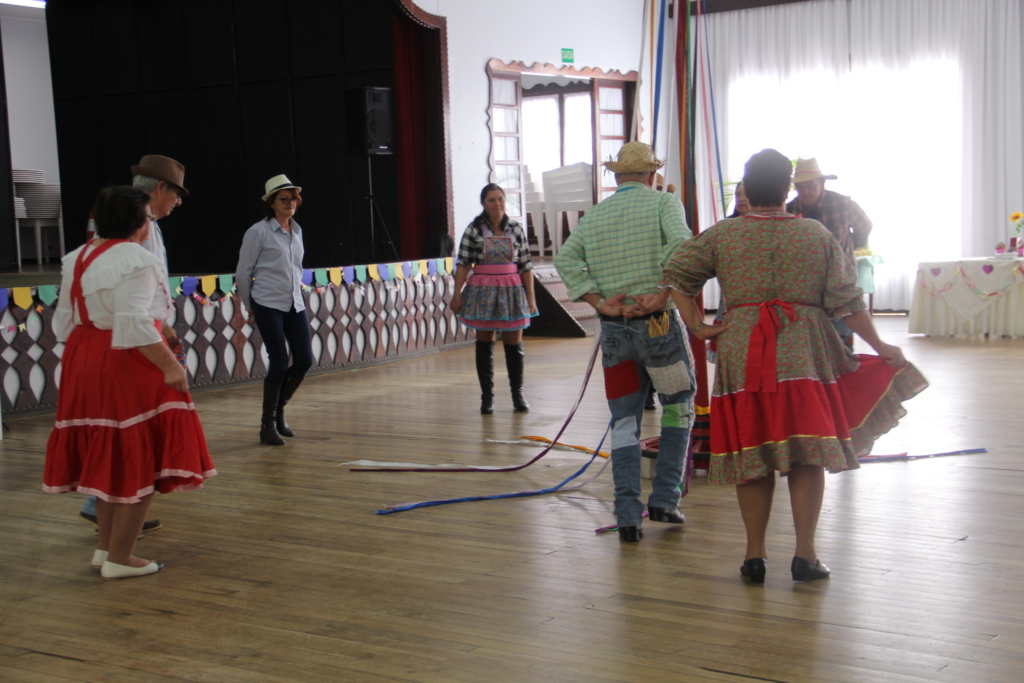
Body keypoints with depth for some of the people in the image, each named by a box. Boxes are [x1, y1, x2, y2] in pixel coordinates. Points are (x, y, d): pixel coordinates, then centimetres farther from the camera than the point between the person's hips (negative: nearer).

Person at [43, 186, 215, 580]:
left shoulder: (77, 259, 11)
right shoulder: (138, 262, -16)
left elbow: (64, 322, 13)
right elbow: (135, 325, -26)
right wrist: (170, 366, -21)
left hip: (83, 364, 9)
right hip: (128, 368, -9)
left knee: (107, 458, 20)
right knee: (138, 462, 1)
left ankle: (104, 546, 29)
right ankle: (120, 558, 5)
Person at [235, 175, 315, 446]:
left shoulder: (297, 231, 12)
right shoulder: (259, 232, -6)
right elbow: (242, 274, -1)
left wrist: (295, 291, 17)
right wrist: (250, 307, 6)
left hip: (295, 305, 6)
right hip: (268, 306, -6)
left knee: (304, 360, 0)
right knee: (279, 363, -9)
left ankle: (279, 409, 23)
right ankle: (267, 425, 5)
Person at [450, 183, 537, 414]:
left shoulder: (516, 229, 3)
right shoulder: (474, 230, -2)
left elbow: (526, 265, 4)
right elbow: (463, 263, -2)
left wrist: (531, 297, 2)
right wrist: (457, 294, -6)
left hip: (512, 291, 1)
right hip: (483, 291, -1)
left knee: (514, 344, 5)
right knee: (484, 344, 5)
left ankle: (518, 393, 19)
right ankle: (487, 396, 13)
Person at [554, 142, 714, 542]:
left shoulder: (594, 215, 12)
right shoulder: (663, 202, 1)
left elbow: (566, 259, -3)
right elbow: (681, 245, -19)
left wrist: (598, 301, -8)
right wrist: (660, 295, -18)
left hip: (613, 329, 3)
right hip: (658, 324, -3)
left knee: (624, 423, 9)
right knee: (678, 407, 16)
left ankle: (628, 516, 3)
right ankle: (664, 500, 12)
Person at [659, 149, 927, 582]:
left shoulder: (721, 235, 5)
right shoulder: (818, 235, 4)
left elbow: (675, 275, 3)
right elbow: (846, 302, 3)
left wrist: (696, 326, 4)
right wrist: (880, 347, 12)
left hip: (741, 352, 1)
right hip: (804, 351, -1)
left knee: (750, 452, 7)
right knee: (807, 452, 5)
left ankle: (755, 554, 14)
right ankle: (805, 554, 5)